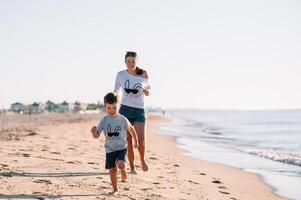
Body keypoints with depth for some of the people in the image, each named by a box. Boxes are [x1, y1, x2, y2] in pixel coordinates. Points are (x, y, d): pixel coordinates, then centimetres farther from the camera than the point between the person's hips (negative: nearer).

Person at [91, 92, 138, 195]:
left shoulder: (122, 119, -9)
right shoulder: (104, 121, -7)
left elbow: (131, 129, 8)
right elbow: (97, 136, -9)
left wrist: (135, 141, 14)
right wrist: (94, 131, -31)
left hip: (122, 147, -2)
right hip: (110, 149, 2)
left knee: (121, 164, -24)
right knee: (112, 170, 6)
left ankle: (123, 171, 12)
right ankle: (115, 189, 23)